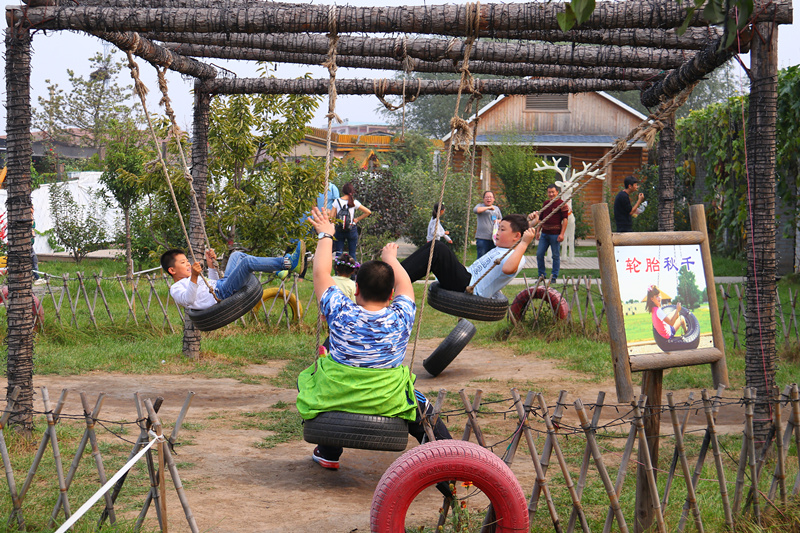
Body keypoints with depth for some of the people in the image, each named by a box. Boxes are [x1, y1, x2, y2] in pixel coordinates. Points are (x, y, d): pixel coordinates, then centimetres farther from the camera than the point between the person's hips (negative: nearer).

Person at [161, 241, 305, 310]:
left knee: (237, 255, 19)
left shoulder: (189, 280, 29)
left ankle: (277, 270, 5)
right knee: (247, 261, -24)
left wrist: (211, 266, 27)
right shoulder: (175, 288, 0)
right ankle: (289, 263, -25)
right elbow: (188, 300, -21)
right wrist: (194, 278, -33)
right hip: (221, 295, -10)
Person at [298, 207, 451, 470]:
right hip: (387, 402, 1)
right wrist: (390, 258, 28)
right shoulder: (401, 318, -12)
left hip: (334, 396, -1)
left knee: (305, 379, 30)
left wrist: (326, 235, 12)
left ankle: (328, 453, 31)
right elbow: (404, 284, 10)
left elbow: (321, 274, -2)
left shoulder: (341, 313, -15)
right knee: (423, 407, 30)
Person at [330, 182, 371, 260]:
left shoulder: (337, 201, -4)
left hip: (339, 230, 0)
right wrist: (357, 219, 6)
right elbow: (368, 212, -3)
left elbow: (331, 217, -5)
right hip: (352, 230, 0)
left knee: (338, 253, 6)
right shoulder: (354, 202, -5)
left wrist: (329, 212, 17)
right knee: (352, 253, 7)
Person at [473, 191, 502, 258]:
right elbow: (475, 210, -14)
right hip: (482, 238, -4)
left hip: (494, 238, 4)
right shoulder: (480, 206, 9)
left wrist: (498, 221, 3)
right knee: (481, 258, -9)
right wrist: (488, 207, -10)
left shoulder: (496, 208, 22)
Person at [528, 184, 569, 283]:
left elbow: (565, 219, -8)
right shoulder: (546, 203, 16)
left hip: (555, 234, -6)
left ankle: (554, 277, 9)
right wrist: (538, 231, 15)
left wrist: (562, 234, -15)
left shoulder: (561, 204, -3)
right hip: (544, 233, 6)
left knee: (556, 256, 1)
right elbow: (540, 218, 23)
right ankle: (542, 275, 14)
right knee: (539, 254, 2)